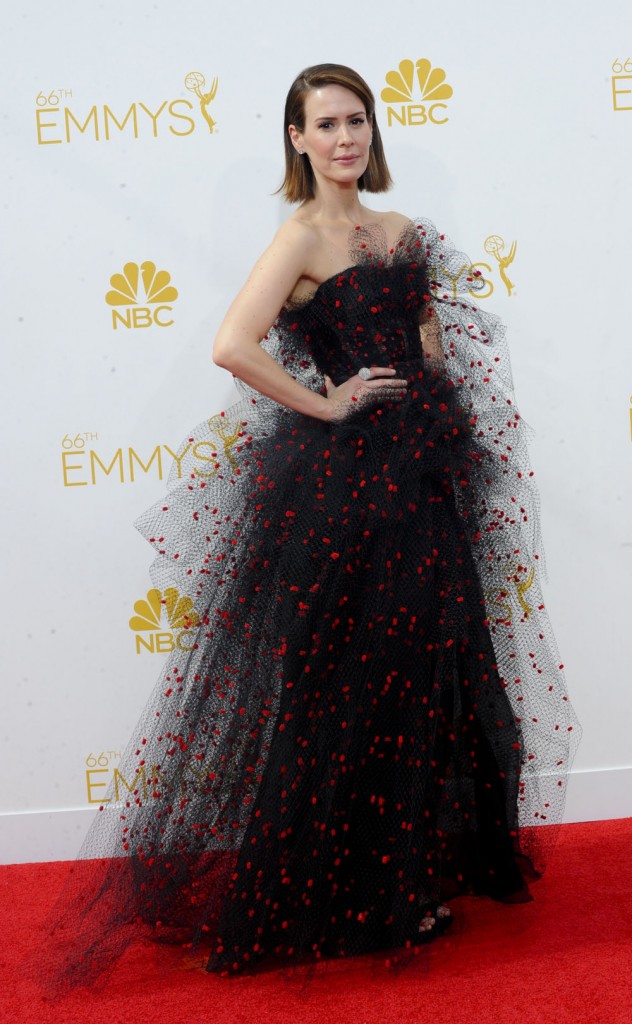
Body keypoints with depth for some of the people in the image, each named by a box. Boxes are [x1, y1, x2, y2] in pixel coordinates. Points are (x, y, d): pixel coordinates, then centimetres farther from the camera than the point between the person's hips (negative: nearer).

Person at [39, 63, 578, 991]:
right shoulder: (301, 237, -9)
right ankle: (354, 893, 20)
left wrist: (441, 438, 6)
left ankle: (416, 870, 33)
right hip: (344, 476, -7)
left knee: (427, 665, 14)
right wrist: (326, 406, -15)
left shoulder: (400, 231, 13)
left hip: (419, 470, 7)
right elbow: (232, 346, -24)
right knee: (351, 675, 2)